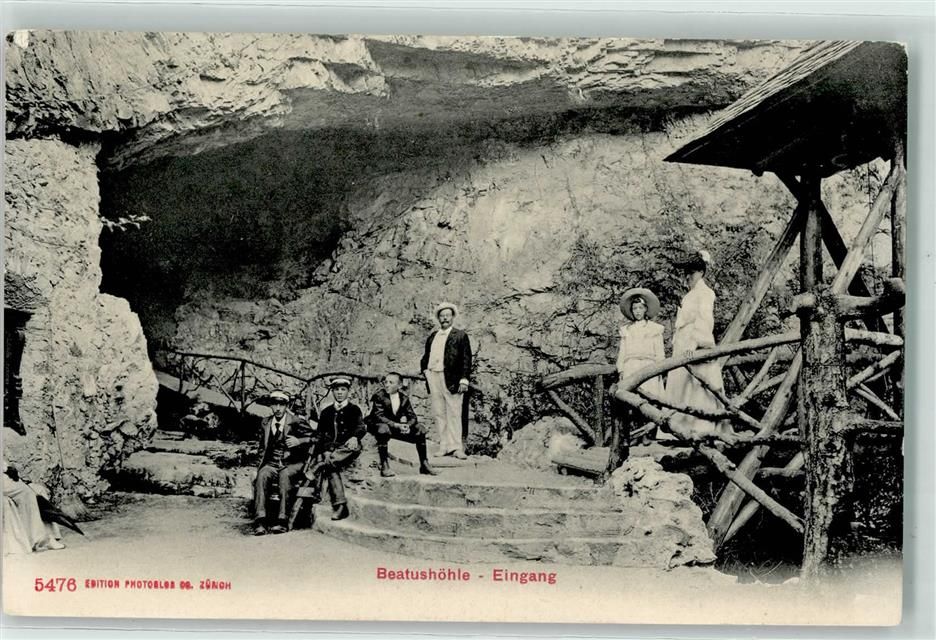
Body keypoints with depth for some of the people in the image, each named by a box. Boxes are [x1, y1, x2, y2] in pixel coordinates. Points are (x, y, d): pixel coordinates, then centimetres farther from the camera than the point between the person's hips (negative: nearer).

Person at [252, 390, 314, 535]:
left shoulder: (297, 421, 0)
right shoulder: (266, 423, 14)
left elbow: (313, 438, -1)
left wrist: (299, 441, -19)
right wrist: (262, 464, 9)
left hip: (293, 463, -3)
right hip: (272, 463, 3)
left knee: (284, 475, -36)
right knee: (262, 475, -29)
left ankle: (282, 521, -39)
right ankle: (260, 521, -36)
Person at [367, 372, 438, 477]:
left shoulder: (403, 398, 0)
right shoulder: (378, 396, -16)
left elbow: (412, 417, -1)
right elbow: (379, 417, -26)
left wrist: (407, 425, -25)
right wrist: (396, 425, -37)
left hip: (397, 427, 5)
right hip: (379, 426, -5)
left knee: (420, 428, -6)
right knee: (383, 429, -39)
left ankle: (424, 465, 3)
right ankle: (384, 467, -34)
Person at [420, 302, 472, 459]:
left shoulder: (460, 336, 2)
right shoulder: (433, 336, 17)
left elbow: (466, 359, -3)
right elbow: (426, 355, 24)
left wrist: (464, 379, -11)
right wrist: (425, 369, 8)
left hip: (451, 379, -5)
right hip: (433, 378, 5)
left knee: (454, 414, -5)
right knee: (438, 414, 5)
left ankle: (456, 447, -3)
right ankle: (444, 446, 9)